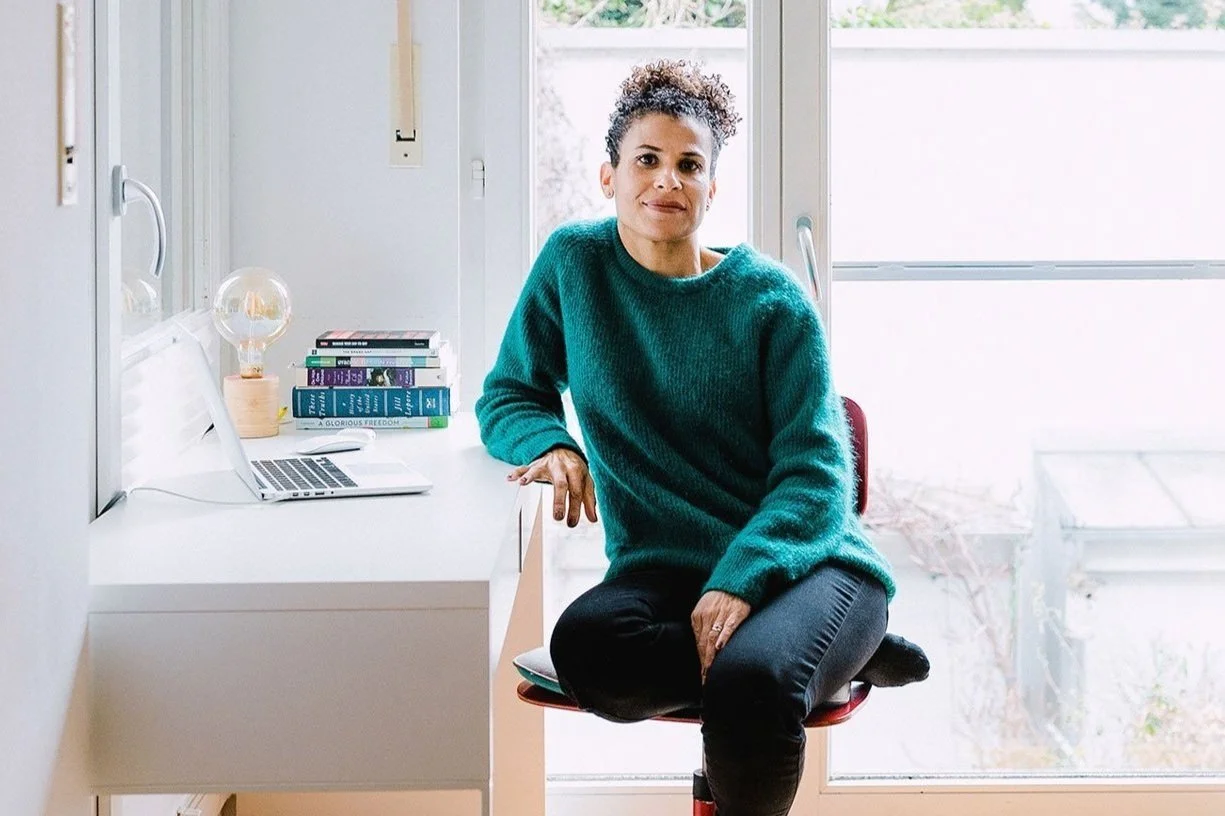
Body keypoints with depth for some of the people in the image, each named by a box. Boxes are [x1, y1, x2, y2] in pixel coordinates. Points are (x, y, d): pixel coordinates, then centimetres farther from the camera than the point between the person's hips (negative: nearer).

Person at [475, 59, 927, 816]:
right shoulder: (574, 262, 5)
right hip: (662, 568, 3)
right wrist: (551, 443, -10)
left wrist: (740, 581, -25)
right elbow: (509, 395, 14)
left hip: (802, 561, -3)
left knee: (747, 681, -38)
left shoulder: (772, 299, -2)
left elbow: (816, 474, -7)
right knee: (584, 644, -33)